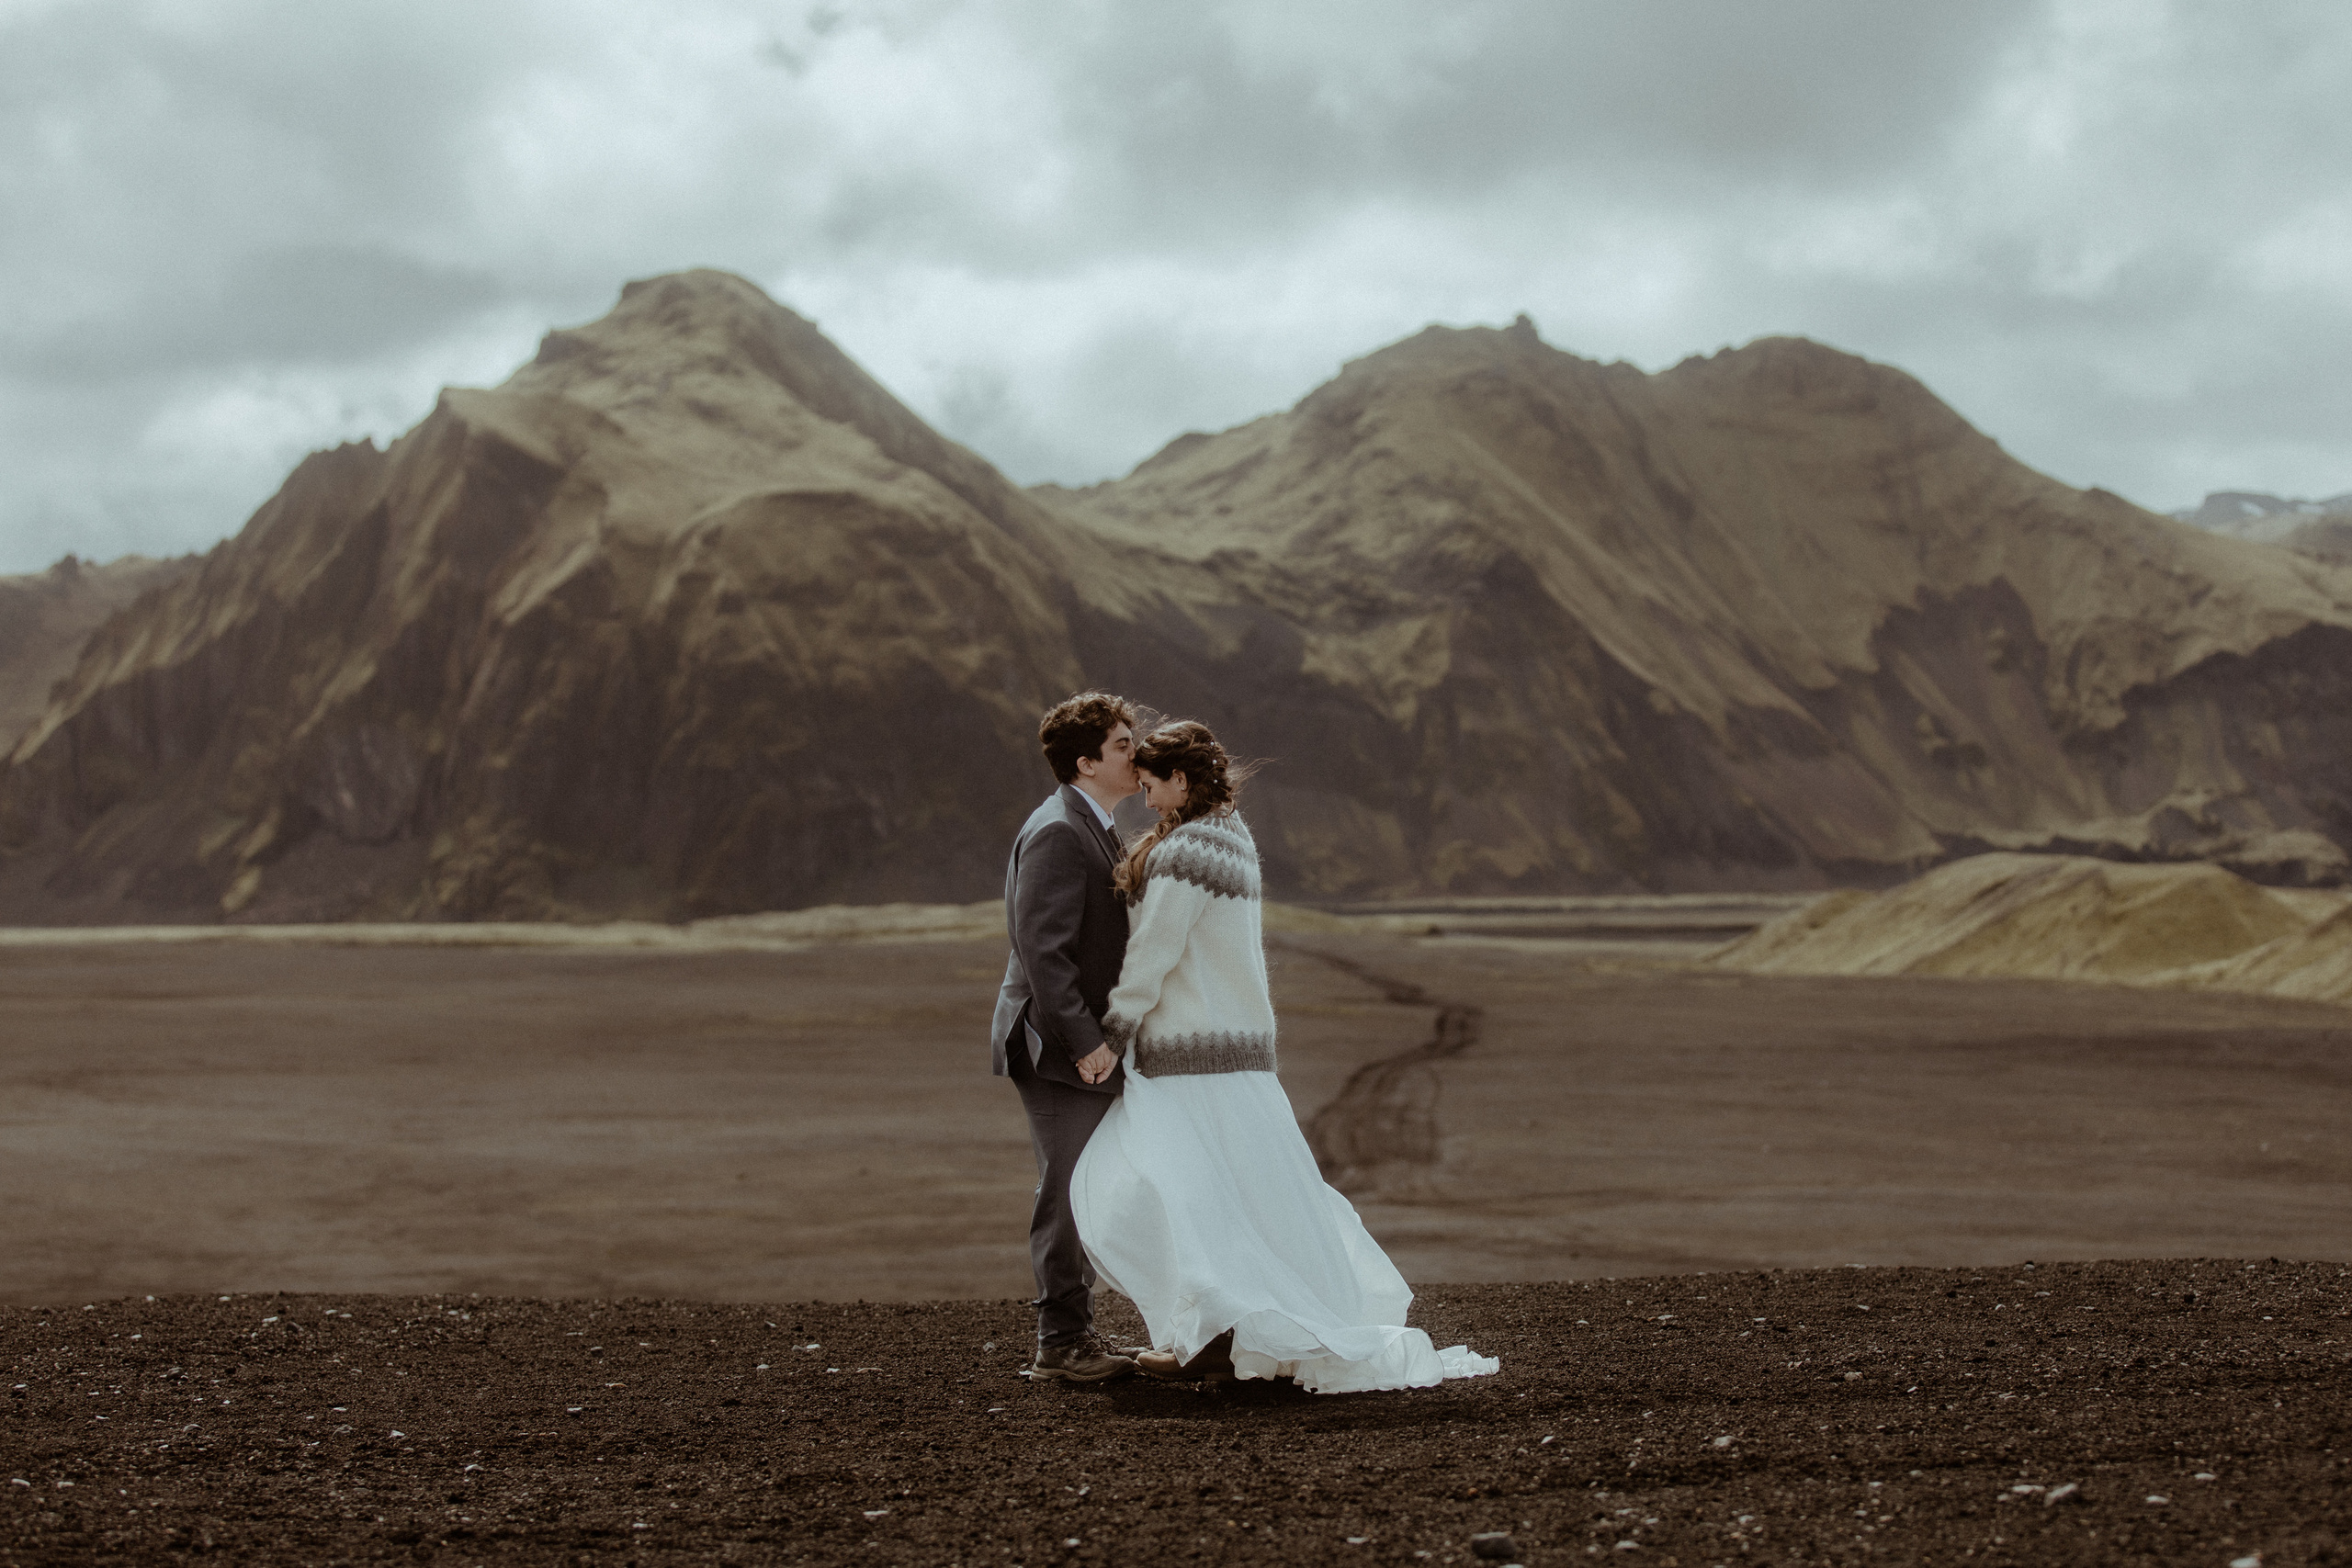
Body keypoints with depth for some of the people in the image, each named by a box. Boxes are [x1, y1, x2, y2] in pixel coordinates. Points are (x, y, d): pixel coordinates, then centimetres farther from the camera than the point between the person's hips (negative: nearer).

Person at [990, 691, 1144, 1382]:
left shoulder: (1093, 831, 16)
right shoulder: (1057, 833, -17)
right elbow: (1042, 948, -23)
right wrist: (1084, 1041, -25)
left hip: (1086, 1046, 10)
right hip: (1060, 1046, -10)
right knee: (1068, 1192, -6)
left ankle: (1075, 1335, 21)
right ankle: (1062, 1341, -1)